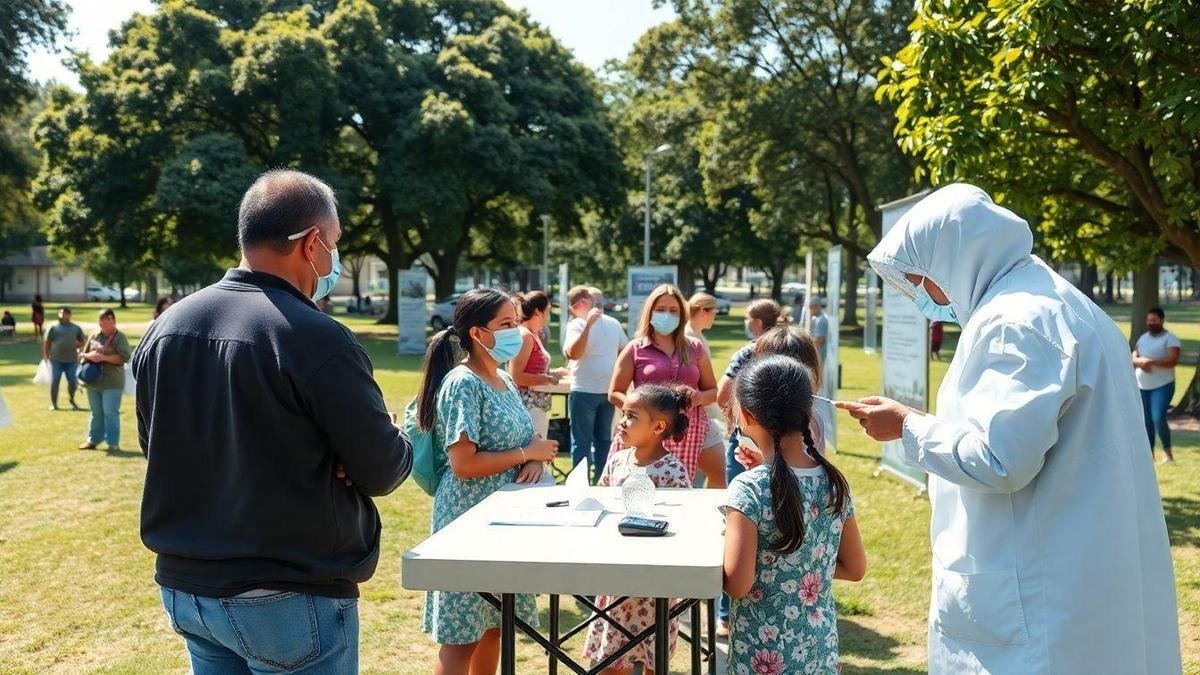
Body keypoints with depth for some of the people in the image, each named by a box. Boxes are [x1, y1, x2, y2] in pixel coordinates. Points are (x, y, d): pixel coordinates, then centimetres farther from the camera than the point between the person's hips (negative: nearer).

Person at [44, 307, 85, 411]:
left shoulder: (76, 328, 10)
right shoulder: (53, 328, 4)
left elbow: (83, 341, 16)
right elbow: (46, 342, 5)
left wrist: (78, 344, -5)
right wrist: (46, 355, -1)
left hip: (71, 360, 1)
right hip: (56, 360, -1)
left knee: (73, 382, 2)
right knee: (54, 382, 3)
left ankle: (71, 400, 23)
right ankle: (53, 403, 13)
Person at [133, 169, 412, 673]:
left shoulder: (164, 327, 0)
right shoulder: (318, 340, -22)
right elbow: (381, 473, -13)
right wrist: (399, 444, 7)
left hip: (185, 585, 7)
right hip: (291, 598, -7)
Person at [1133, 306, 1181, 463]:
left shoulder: (1170, 338, -7)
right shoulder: (1143, 338, 13)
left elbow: (1173, 360, -19)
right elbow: (1133, 358, 7)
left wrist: (1151, 361, -26)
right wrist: (1141, 362, -15)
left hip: (1162, 386, -6)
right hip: (1142, 387, 6)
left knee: (1158, 418, -17)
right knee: (1146, 421, 8)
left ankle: (1167, 450, 1)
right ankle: (1150, 452, 17)